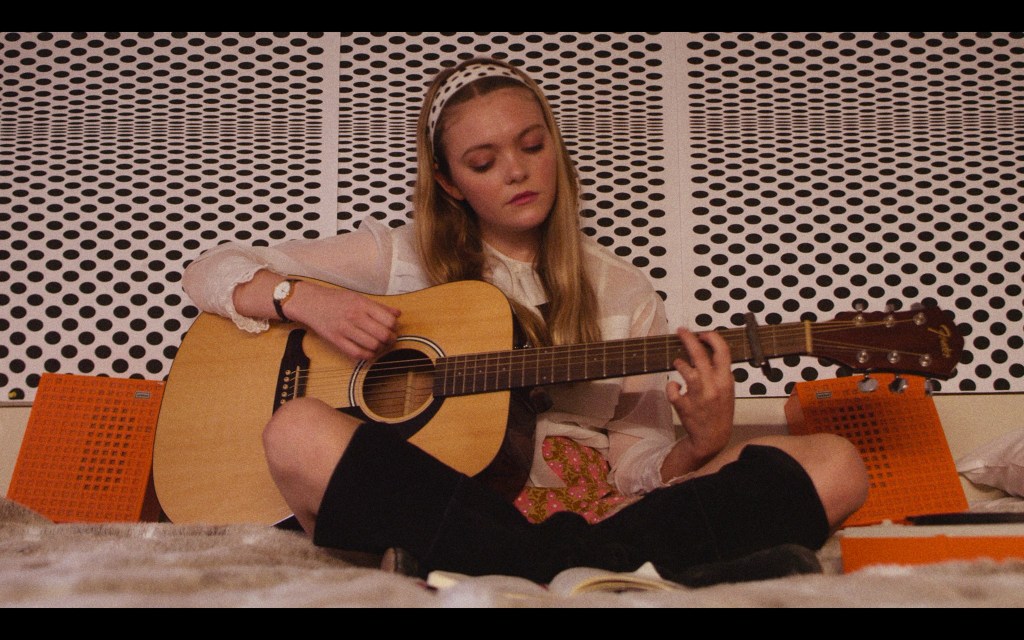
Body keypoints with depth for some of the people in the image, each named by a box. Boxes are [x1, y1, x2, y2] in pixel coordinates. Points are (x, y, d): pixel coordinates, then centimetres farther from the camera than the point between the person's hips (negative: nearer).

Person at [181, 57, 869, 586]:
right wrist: (304, 299, -7)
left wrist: (699, 446, -11)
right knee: (299, 430, -31)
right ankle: (591, 577, -38)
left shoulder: (624, 292, 17)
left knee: (835, 465, -17)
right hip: (439, 516, -1)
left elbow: (637, 467, 11)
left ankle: (572, 571, -39)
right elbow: (210, 271, 14)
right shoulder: (399, 257, 14)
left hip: (594, 515, 2)